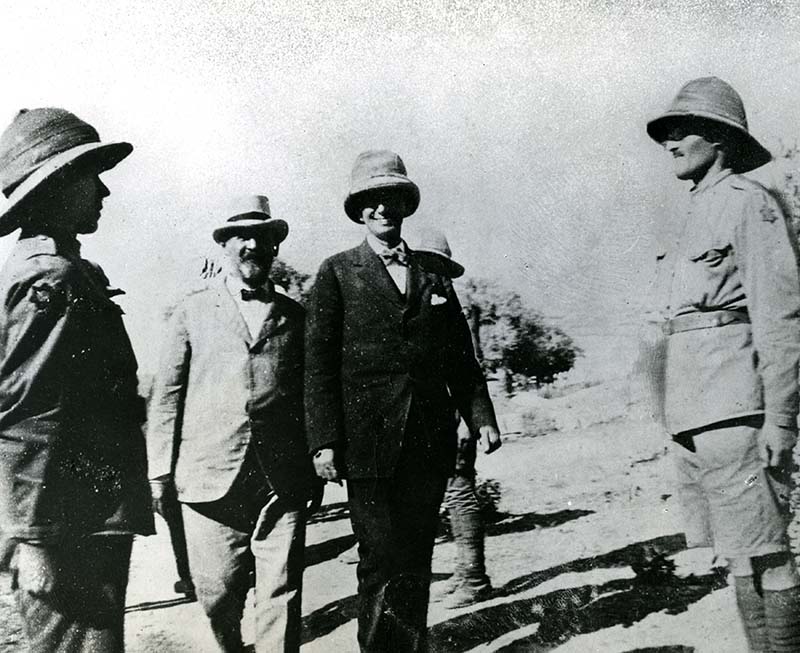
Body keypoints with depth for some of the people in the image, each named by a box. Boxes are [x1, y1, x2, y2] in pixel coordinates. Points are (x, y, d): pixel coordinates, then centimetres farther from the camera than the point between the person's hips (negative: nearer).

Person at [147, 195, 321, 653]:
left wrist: (317, 469, 9)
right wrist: (161, 473, 2)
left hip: (284, 482, 1)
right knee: (217, 596, 3)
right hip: (211, 478, 0)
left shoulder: (295, 315, 14)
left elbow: (311, 396, 15)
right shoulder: (193, 310, 11)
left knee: (282, 599, -1)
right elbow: (167, 396, 8)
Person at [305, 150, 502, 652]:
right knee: (382, 564, -5)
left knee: (416, 563, 10)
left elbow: (461, 357, 15)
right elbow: (319, 365, -2)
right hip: (369, 444, -3)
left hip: (431, 442, 4)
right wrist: (324, 442, -9)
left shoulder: (434, 274, 16)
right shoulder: (338, 273, 5)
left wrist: (481, 416, 3)